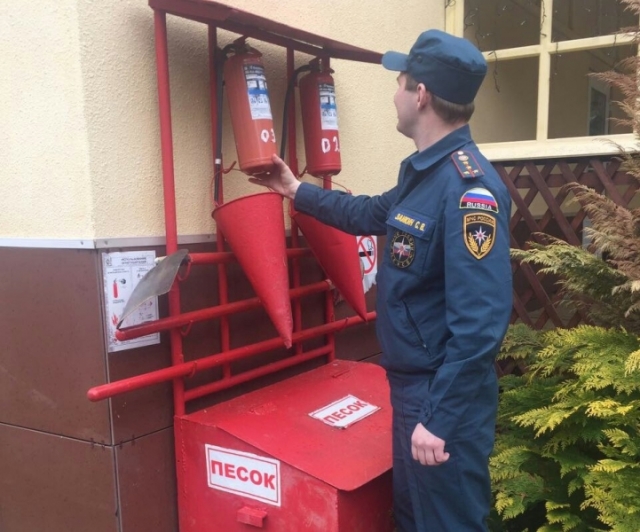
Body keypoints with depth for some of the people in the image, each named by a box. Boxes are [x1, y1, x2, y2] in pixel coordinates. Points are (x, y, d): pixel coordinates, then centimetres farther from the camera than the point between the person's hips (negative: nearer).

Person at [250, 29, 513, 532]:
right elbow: (370, 214, 26)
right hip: (411, 385, 10)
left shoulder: (469, 186, -25)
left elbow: (480, 321, -29)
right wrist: (296, 190, 32)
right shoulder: (423, 173, 7)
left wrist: (440, 417, -26)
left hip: (446, 398, -10)